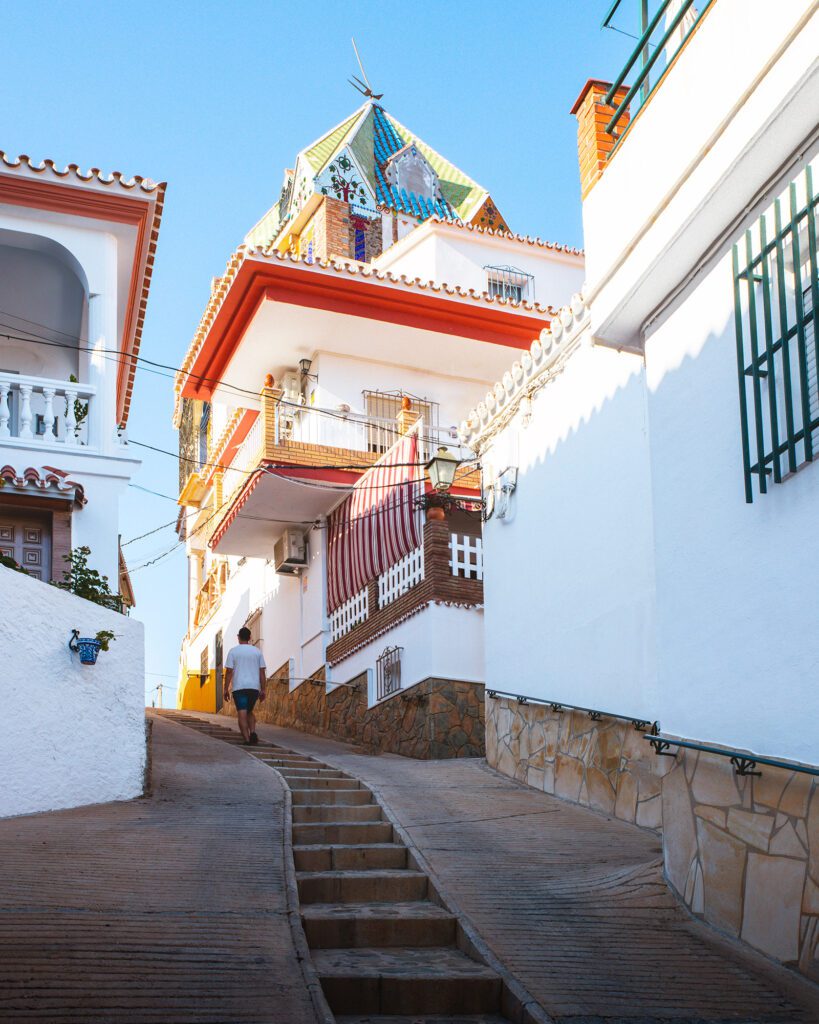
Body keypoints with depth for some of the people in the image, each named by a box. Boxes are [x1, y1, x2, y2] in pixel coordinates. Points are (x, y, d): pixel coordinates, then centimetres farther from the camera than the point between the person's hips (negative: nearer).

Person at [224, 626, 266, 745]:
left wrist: (226, 689, 2)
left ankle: (247, 739, -13)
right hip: (254, 687, 3)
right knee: (249, 711, 18)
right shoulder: (257, 651, 8)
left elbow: (229, 671, -3)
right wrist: (262, 690, 10)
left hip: (239, 687, -3)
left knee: (242, 713, -4)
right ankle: (253, 733, -2)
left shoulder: (233, 651, 1)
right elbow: (262, 672, 6)